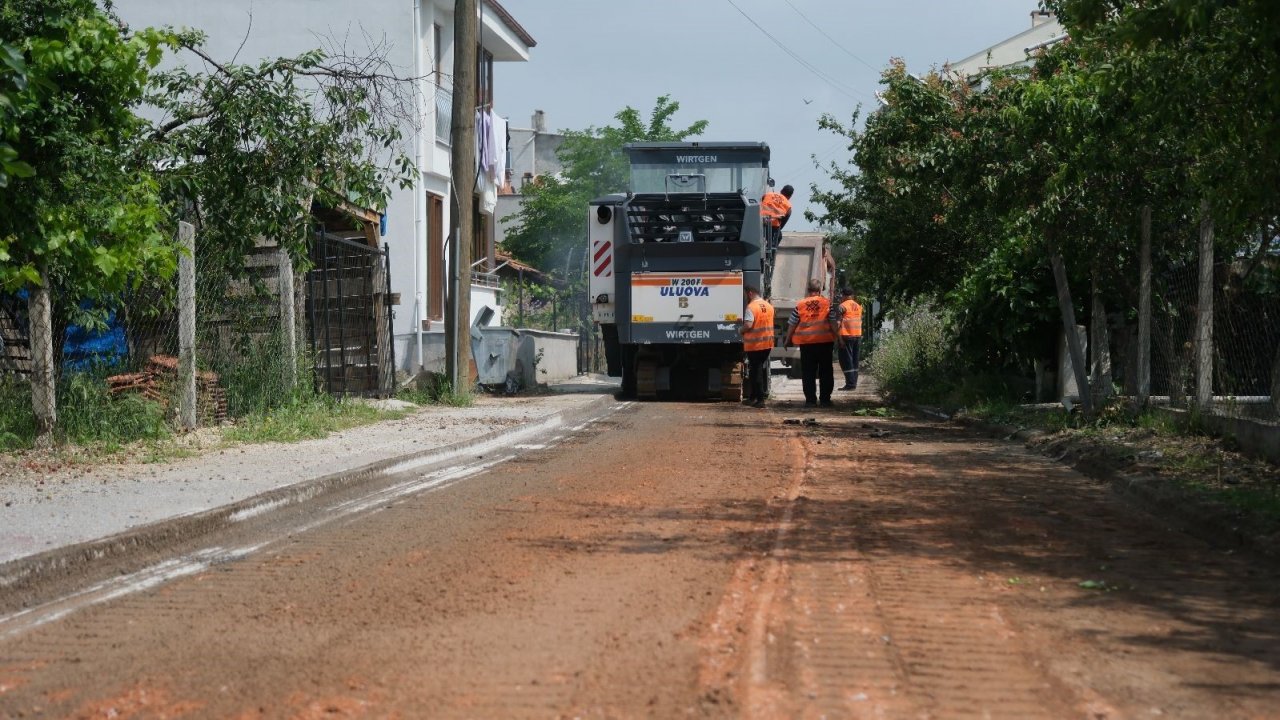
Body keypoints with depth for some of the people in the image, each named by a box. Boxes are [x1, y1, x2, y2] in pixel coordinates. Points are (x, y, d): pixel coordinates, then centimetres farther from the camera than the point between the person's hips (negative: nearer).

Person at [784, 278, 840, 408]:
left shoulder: (800, 305, 1)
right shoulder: (827, 303, -1)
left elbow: (792, 325, 5)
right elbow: (833, 323, -2)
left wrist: (788, 340, 16)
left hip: (806, 342, 0)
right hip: (825, 341, 0)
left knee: (808, 373, 5)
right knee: (825, 371, 7)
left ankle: (810, 400, 3)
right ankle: (825, 399, 6)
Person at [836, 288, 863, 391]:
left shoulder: (842, 306, -8)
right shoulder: (858, 306, 13)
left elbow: (839, 322, -12)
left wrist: (839, 337, -12)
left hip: (846, 336, -7)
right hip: (858, 335, 7)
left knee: (846, 360, -5)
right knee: (854, 360, 13)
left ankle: (850, 383, -10)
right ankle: (854, 382, 13)